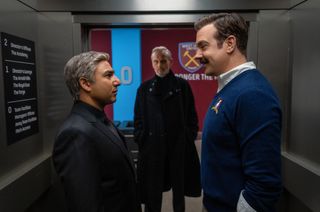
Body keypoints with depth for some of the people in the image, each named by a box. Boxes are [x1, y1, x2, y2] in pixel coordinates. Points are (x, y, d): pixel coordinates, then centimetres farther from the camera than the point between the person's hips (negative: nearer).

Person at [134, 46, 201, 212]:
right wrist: (140, 140, -1)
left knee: (179, 186, 16)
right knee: (153, 189, 11)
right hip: (152, 145, 1)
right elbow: (138, 118, 5)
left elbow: (191, 116, 2)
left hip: (179, 144, 0)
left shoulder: (182, 85, 0)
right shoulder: (144, 88, 4)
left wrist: (190, 138, -3)